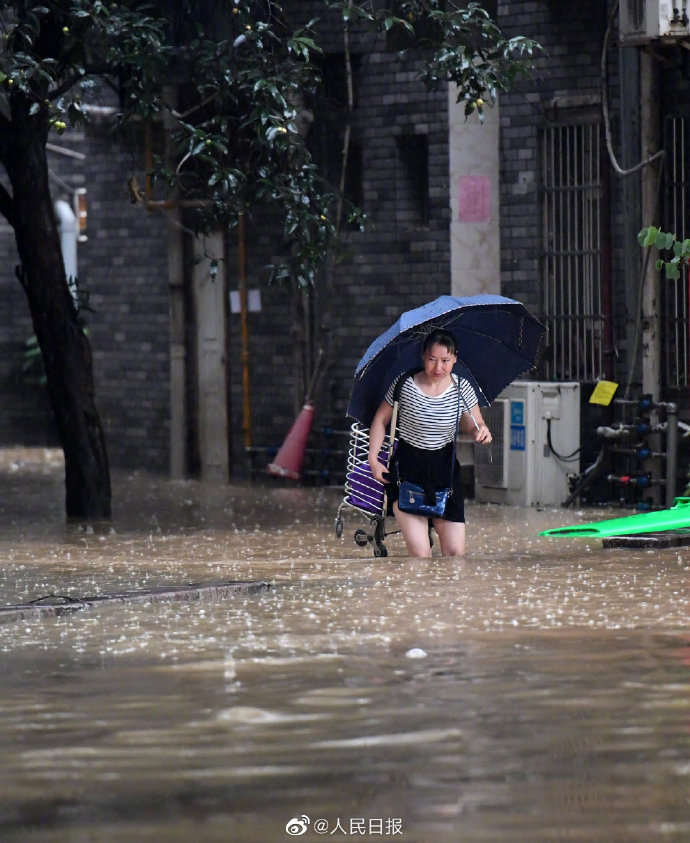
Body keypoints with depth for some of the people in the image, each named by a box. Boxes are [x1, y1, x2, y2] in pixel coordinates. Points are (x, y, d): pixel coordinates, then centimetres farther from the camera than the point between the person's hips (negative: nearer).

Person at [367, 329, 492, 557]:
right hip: (407, 469, -2)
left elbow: (472, 425, 7)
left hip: (444, 470, 2)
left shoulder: (462, 388, -4)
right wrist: (373, 459, -4)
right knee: (419, 552, -14)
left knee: (455, 551, -1)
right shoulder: (404, 385, -9)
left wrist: (481, 431, -17)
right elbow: (381, 420, 4)